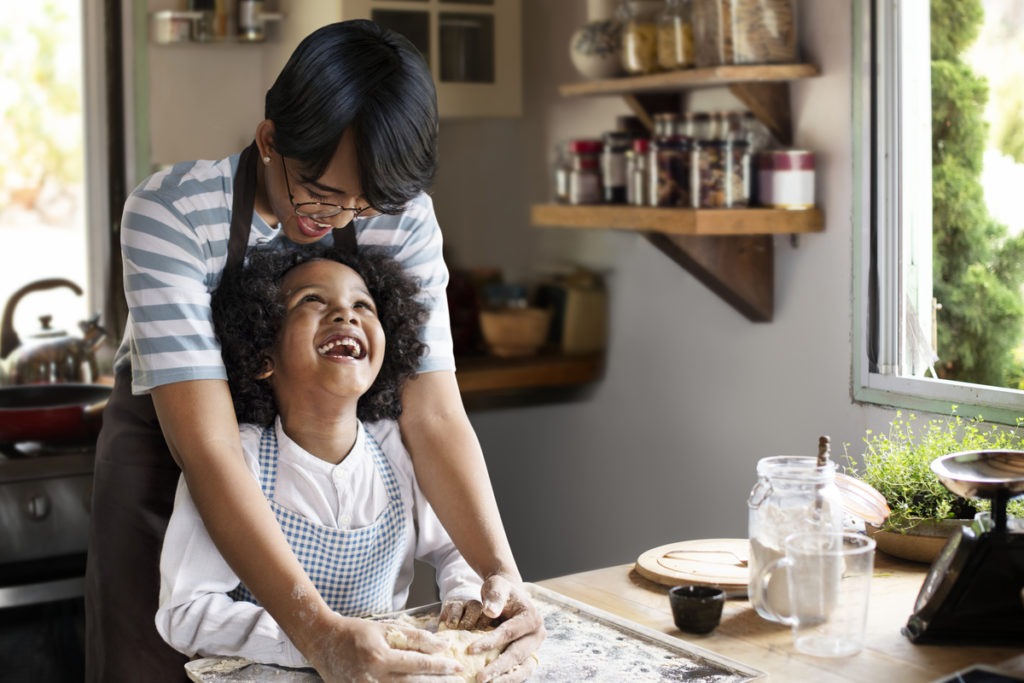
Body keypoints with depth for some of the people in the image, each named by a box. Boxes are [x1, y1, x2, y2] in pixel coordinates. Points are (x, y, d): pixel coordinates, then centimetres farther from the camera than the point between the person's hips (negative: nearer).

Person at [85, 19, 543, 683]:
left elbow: (434, 412, -22)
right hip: (168, 449, -2)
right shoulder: (171, 212, -31)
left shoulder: (403, 218, -20)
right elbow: (207, 444, -37)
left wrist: (501, 570, -39)